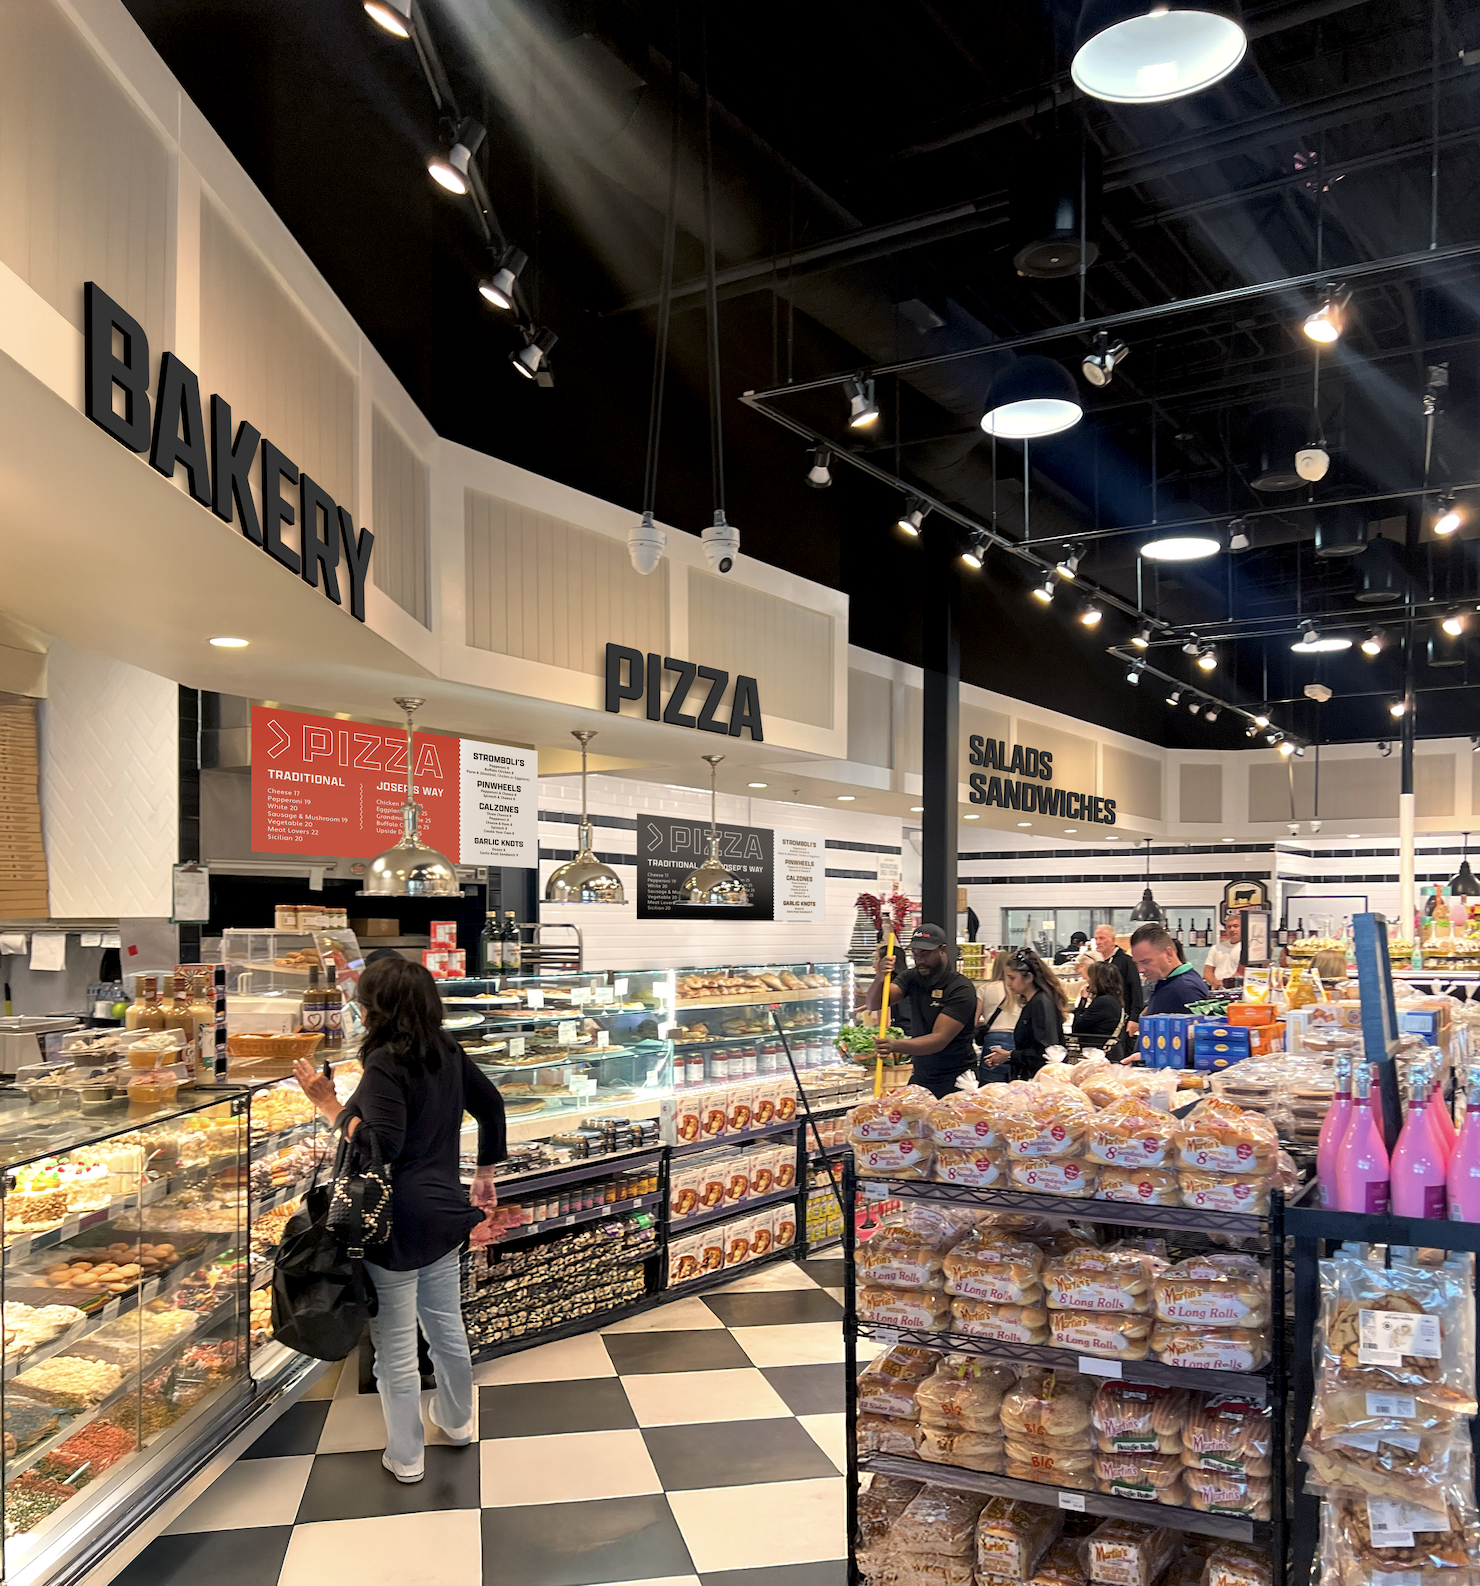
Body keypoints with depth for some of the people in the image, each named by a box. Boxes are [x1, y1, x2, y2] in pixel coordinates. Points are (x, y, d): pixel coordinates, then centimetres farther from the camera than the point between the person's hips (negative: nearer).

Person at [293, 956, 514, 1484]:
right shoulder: (449, 1053, 4)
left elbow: (382, 1146, -25)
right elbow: (491, 1108, 14)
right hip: (444, 1212, 8)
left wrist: (328, 1104, -19)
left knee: (395, 1346, 9)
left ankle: (405, 1457, 24)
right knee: (446, 1324, 24)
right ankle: (457, 1422, 43)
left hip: (399, 1223, -8)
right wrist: (484, 1178, 24)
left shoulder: (385, 1063, -19)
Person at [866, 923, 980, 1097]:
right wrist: (879, 978, -29)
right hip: (920, 1078, 5)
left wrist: (895, 1047, -38)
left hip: (955, 1083, -5)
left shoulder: (961, 989, -15)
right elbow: (873, 1004, -7)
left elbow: (939, 1039, -24)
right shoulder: (912, 978, 3)